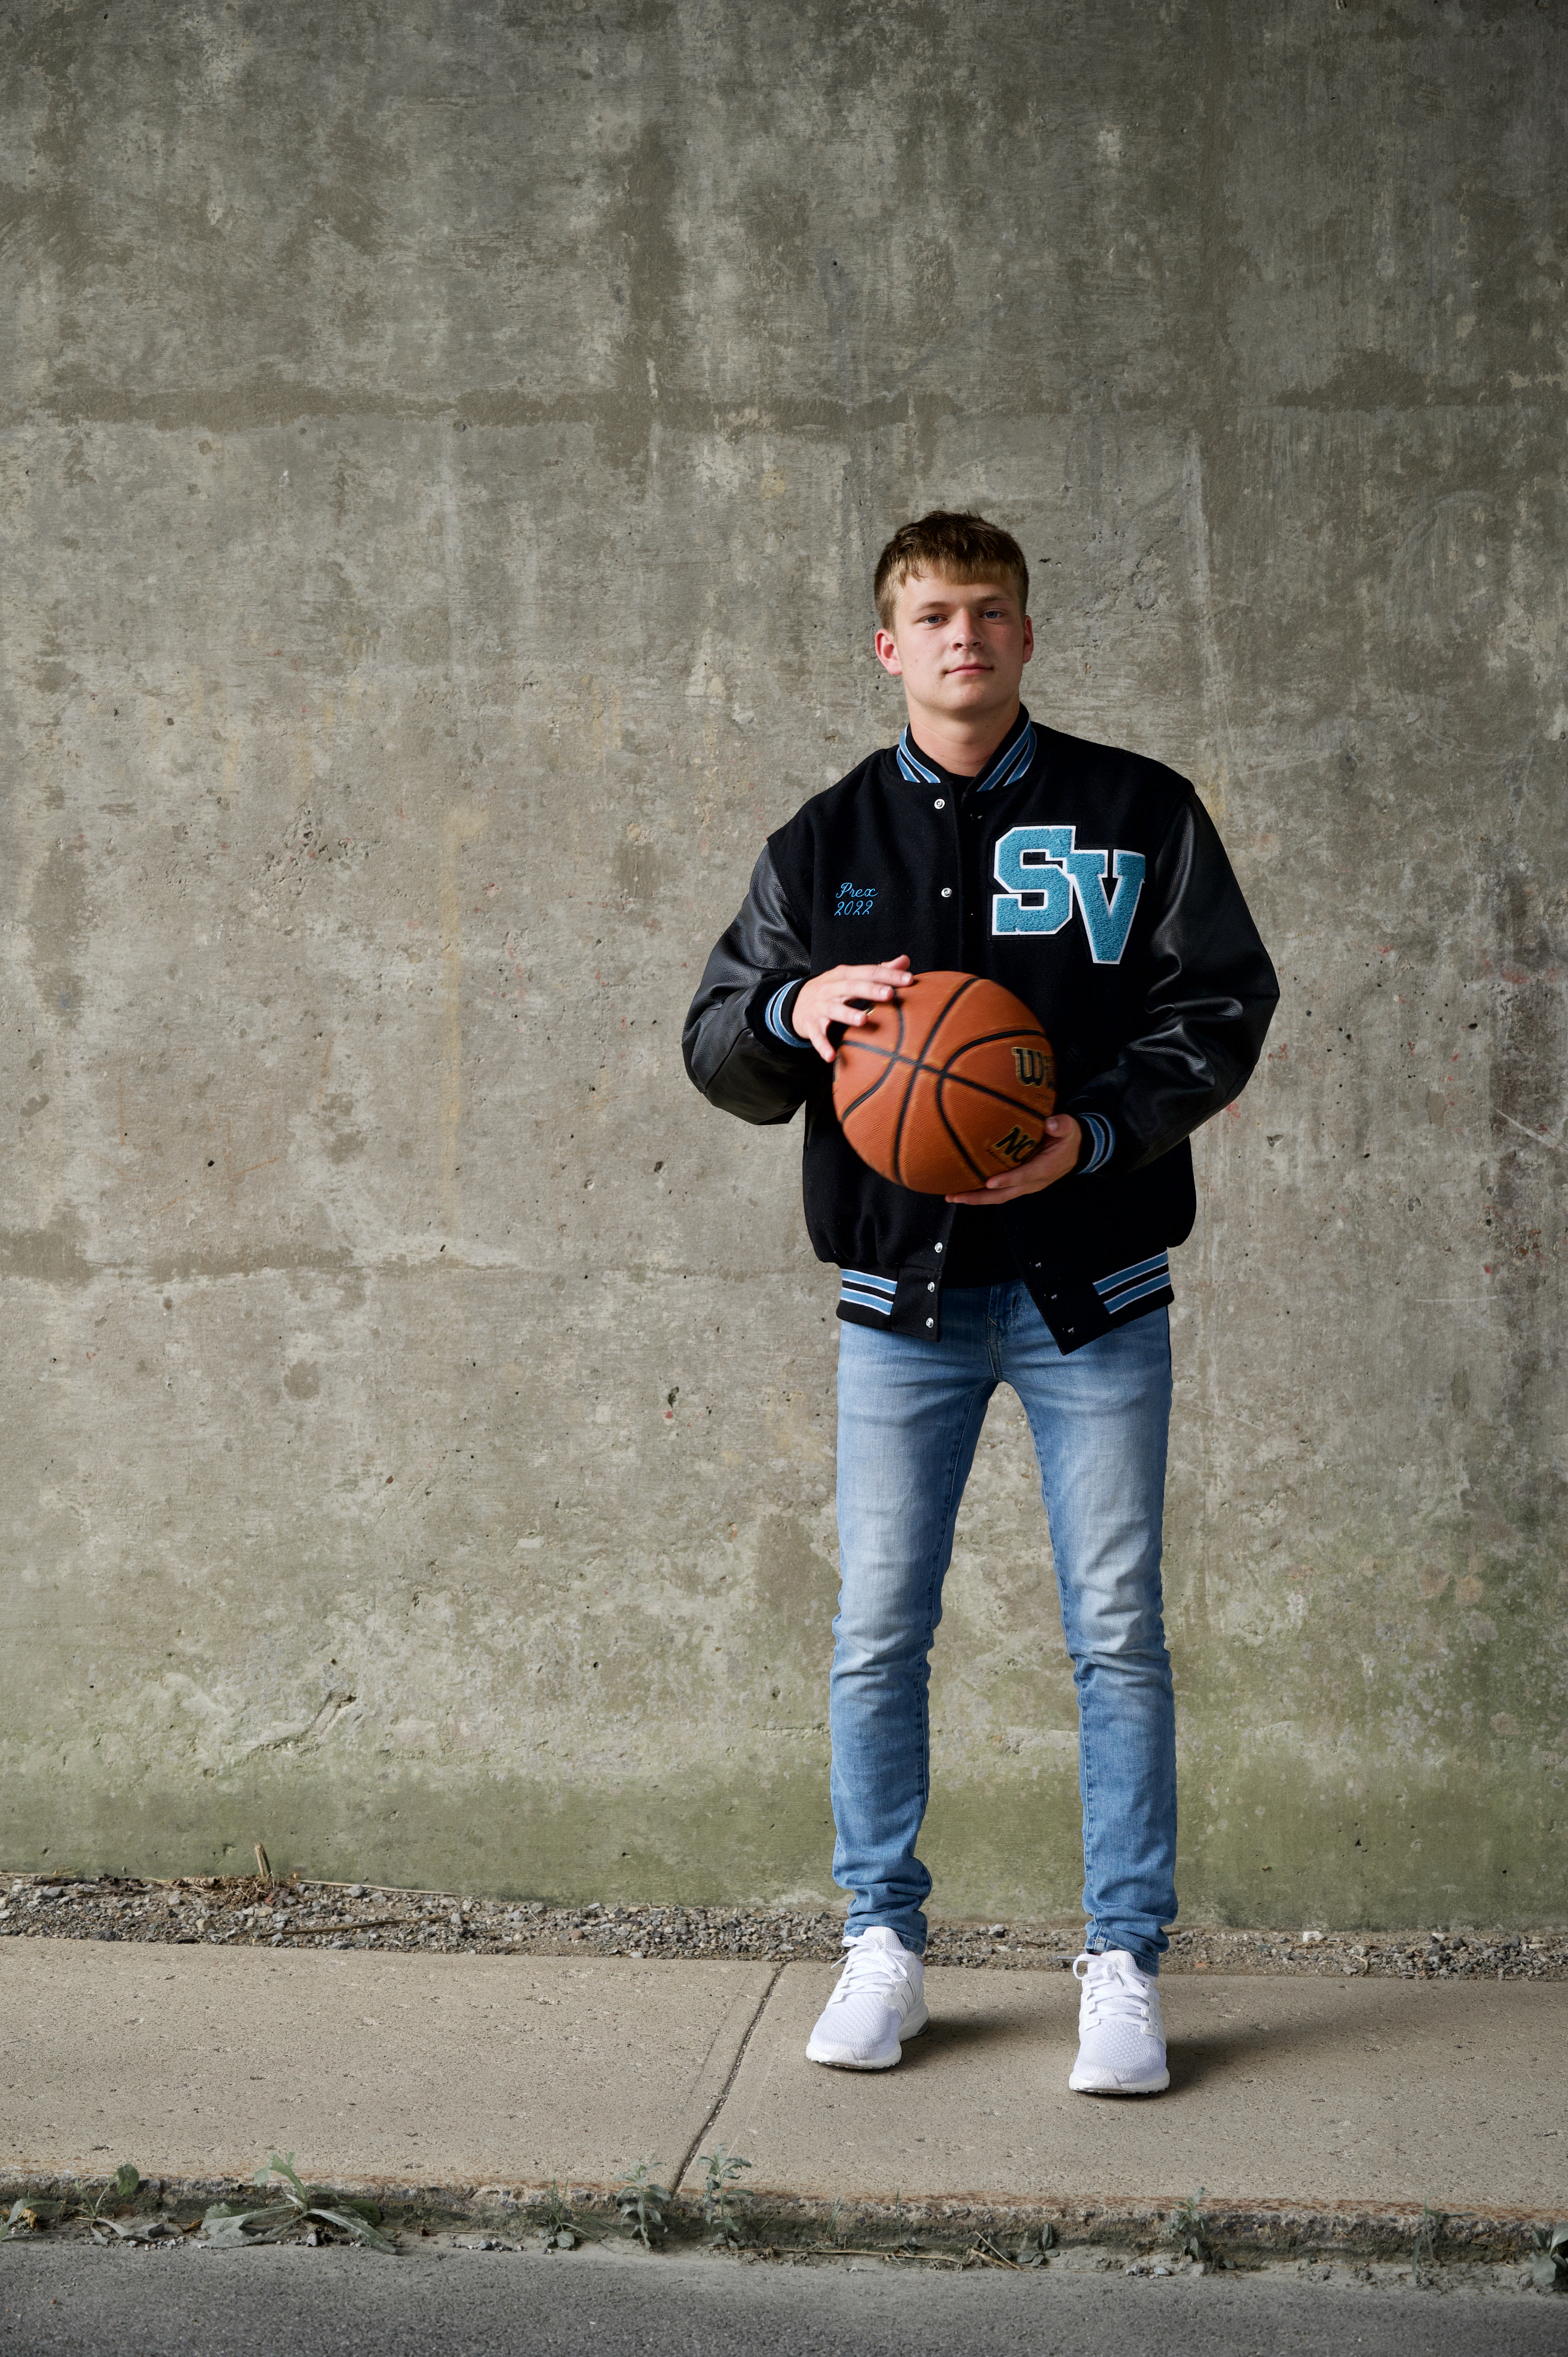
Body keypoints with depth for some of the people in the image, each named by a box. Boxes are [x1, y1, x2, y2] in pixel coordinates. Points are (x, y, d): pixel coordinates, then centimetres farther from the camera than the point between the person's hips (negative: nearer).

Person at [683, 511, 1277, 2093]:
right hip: (901, 1299, 2)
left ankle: (1124, 1962, 12)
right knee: (876, 1633, 4)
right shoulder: (824, 843, 9)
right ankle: (883, 1944, 19)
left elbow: (1225, 1006, 0)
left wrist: (1097, 1130, -17)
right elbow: (716, 1051, 9)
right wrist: (795, 1007, -14)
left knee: (1117, 1635, 1)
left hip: (1091, 1290, -2)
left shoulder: (1137, 814, 3)